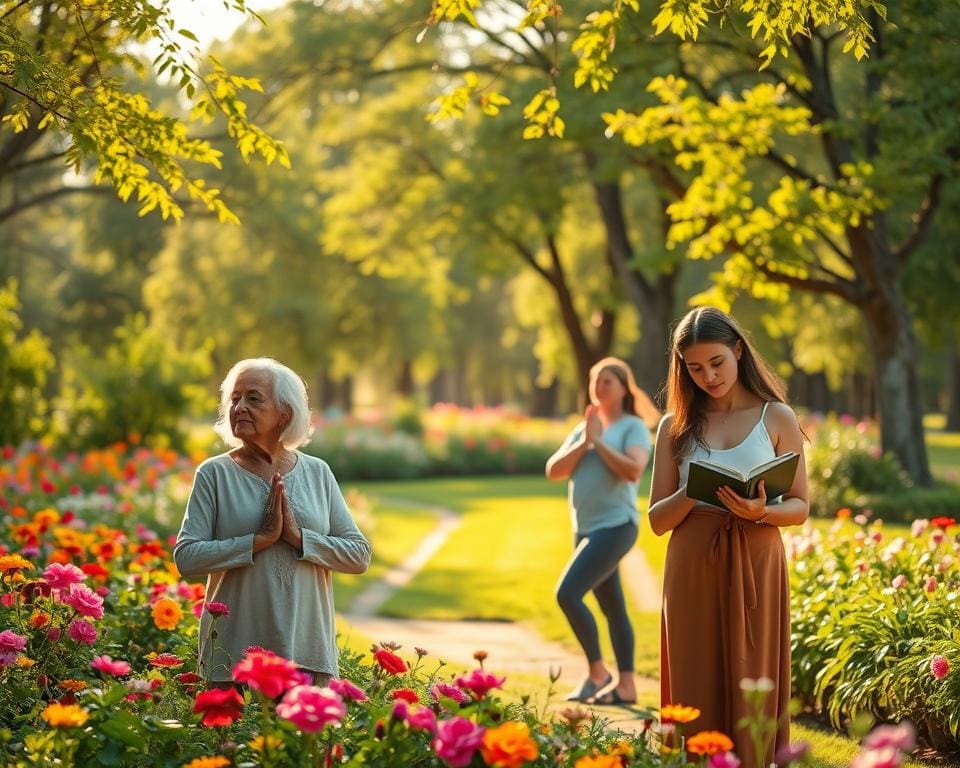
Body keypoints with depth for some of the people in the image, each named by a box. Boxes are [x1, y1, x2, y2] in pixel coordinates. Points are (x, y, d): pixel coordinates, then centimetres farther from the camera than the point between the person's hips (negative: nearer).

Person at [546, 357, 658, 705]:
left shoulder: (633, 427, -4)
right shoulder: (582, 429, 15)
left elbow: (633, 470, -21)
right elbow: (554, 471, 4)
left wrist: (599, 441, -14)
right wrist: (584, 442, -7)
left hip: (615, 526, -7)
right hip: (586, 529, 7)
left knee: (567, 593, -17)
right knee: (612, 608, 9)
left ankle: (597, 671, -4)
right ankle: (625, 685, 14)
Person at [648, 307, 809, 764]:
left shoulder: (777, 417, 5)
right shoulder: (676, 427, 8)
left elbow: (799, 507, 4)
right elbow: (657, 520, 6)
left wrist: (761, 512, -16)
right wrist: (692, 493, -13)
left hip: (755, 570, -1)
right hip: (693, 571, 1)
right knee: (696, 691, 1)